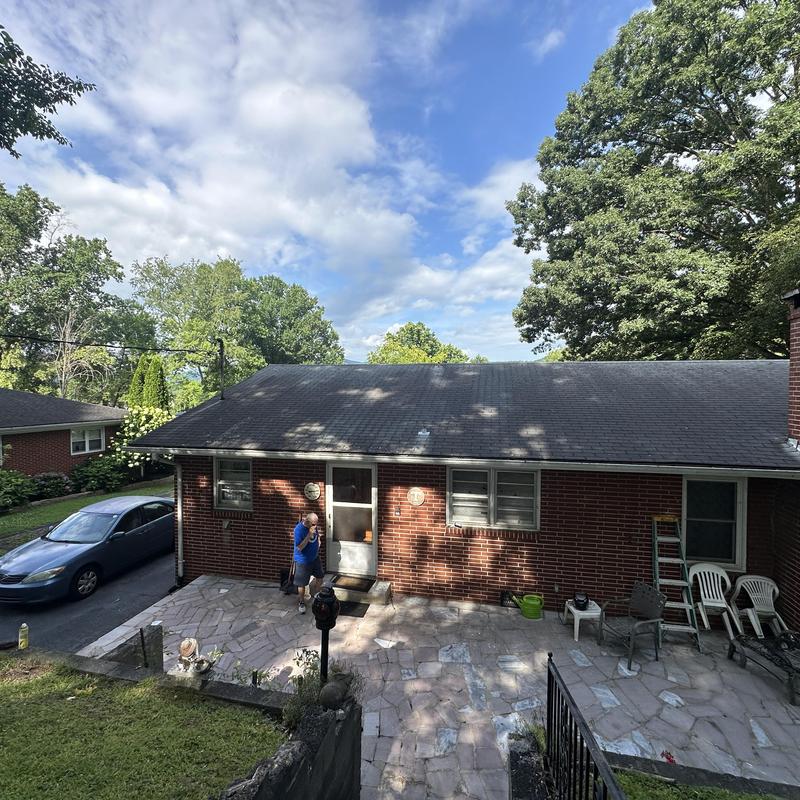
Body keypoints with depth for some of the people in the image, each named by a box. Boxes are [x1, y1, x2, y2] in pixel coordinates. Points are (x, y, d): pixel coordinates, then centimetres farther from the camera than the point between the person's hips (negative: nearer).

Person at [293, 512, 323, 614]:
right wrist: (309, 535, -38)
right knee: (302, 584, 6)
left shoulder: (312, 525, -8)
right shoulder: (299, 529, -29)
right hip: (303, 561, -7)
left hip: (315, 557, 7)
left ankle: (312, 592, 47)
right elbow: (299, 547, -32)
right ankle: (302, 602, 29)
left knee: (320, 576, 20)